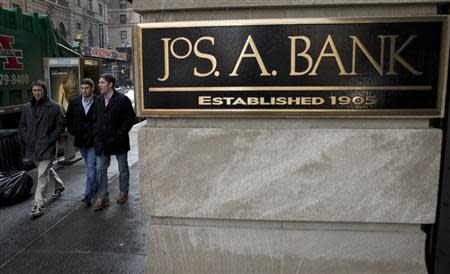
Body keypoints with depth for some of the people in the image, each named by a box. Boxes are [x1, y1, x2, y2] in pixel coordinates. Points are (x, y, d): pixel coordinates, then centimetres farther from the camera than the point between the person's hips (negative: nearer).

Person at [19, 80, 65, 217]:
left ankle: (39, 205, -1)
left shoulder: (54, 107, -7)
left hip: (47, 147, -6)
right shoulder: (27, 107, 7)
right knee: (46, 170, 23)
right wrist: (26, 139, 1)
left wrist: (51, 139, -12)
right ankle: (59, 185, 47)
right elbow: (22, 126, 15)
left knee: (42, 176, -7)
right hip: (32, 147, 6)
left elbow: (61, 125, -5)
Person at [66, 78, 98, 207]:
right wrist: (74, 132, 9)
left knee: (91, 166, -8)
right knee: (90, 166, 20)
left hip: (94, 140, -5)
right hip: (81, 140, 5)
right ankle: (95, 187, 38)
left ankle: (88, 195, -6)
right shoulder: (74, 102, 3)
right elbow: (68, 119, 16)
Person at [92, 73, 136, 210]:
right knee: (100, 169, 4)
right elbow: (96, 119, 16)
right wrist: (96, 135, 3)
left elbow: (130, 119, -11)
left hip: (118, 141, -5)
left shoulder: (122, 100, -10)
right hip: (102, 142, 5)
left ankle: (123, 192, 28)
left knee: (123, 168, 11)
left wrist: (119, 135, -15)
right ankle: (102, 197, 12)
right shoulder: (98, 100, 9)